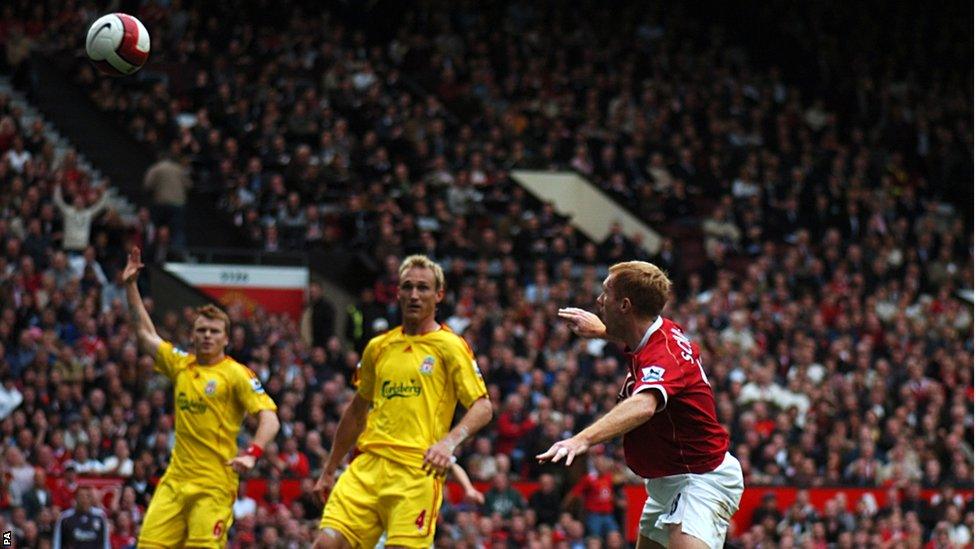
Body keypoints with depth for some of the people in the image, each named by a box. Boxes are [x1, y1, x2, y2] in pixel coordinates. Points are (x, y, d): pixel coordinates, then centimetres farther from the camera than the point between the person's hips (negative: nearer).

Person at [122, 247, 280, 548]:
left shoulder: (236, 374, -4)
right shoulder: (181, 365, 13)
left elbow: (269, 418, -11)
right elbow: (145, 333, 25)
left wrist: (252, 454, -26)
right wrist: (130, 286, 21)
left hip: (214, 483, -6)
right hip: (175, 479, 6)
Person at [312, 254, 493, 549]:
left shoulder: (450, 347, 2)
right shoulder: (378, 347, 17)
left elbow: (482, 407, -5)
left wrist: (448, 442, -23)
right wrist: (329, 470, 27)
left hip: (417, 471, -5)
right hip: (368, 466, 5)